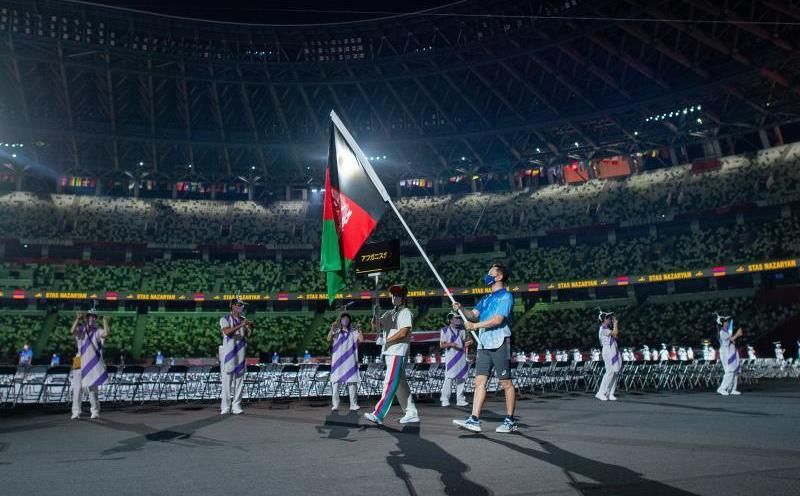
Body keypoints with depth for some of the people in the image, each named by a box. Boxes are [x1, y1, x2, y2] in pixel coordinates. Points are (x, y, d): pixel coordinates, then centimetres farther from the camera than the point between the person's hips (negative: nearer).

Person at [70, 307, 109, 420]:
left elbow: (105, 334, -17)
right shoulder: (80, 329, 6)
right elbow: (72, 331, -16)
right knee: (77, 389, 0)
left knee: (92, 389, 4)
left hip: (92, 365, 0)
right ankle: (76, 412, 6)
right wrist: (77, 319, -18)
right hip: (79, 364, 1)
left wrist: (105, 322, -11)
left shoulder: (97, 331, 4)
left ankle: (95, 412, 12)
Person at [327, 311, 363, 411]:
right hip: (337, 361, -1)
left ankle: (353, 404, 4)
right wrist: (332, 329, -19)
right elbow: (329, 339, -9)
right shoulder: (336, 332, 8)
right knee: (335, 382, -3)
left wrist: (359, 329, -6)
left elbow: (361, 340, -2)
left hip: (350, 361, 1)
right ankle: (335, 404, 0)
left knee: (352, 382, -1)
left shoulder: (353, 332, 11)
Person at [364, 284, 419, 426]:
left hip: (398, 352, -9)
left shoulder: (405, 312, -2)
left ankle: (378, 415, -20)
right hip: (388, 353, 9)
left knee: (390, 383, -13)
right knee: (400, 384, 11)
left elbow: (403, 332, -15)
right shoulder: (388, 314, 21)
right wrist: (375, 318, -6)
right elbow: (375, 328, 15)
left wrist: (386, 340, -12)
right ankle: (411, 414, 17)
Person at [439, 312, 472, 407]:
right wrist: (450, 344, -21)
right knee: (449, 378, -12)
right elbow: (441, 345, -4)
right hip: (451, 357, -6)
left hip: (461, 357, 6)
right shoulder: (445, 330, -2)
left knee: (461, 378, 6)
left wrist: (468, 343, 1)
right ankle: (445, 399, -7)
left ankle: (460, 399, 13)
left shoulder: (461, 330, 17)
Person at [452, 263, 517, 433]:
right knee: (479, 381, 0)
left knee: (505, 382, 0)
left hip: (499, 344, -7)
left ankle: (510, 421, 11)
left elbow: (498, 319, -15)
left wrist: (475, 326, -10)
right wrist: (461, 309, -5)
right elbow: (474, 314, 14)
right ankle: (474, 420, -2)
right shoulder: (485, 299, 21)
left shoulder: (506, 296, -5)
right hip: (484, 344, 8)